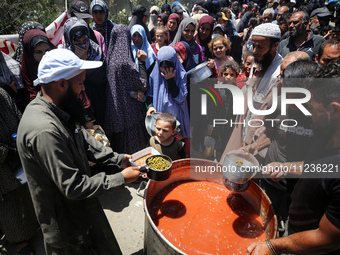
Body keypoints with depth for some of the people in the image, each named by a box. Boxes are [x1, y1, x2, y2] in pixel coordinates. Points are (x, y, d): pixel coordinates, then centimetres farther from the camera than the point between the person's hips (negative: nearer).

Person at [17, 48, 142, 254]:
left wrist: (118, 159, -4)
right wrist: (120, 179, -23)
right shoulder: (44, 131, -35)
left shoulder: (57, 111, -4)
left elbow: (84, 140, 6)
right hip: (65, 220, -8)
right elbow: (73, 187, -31)